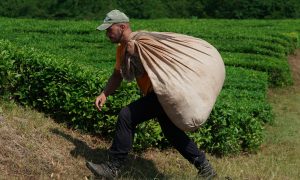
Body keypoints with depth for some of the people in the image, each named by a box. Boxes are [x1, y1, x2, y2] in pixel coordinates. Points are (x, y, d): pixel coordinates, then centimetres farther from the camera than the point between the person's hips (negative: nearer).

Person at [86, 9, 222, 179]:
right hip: (157, 94, 10)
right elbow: (117, 76, 17)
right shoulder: (121, 49, 11)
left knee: (126, 116, -16)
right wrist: (104, 94, 6)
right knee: (172, 133, 17)